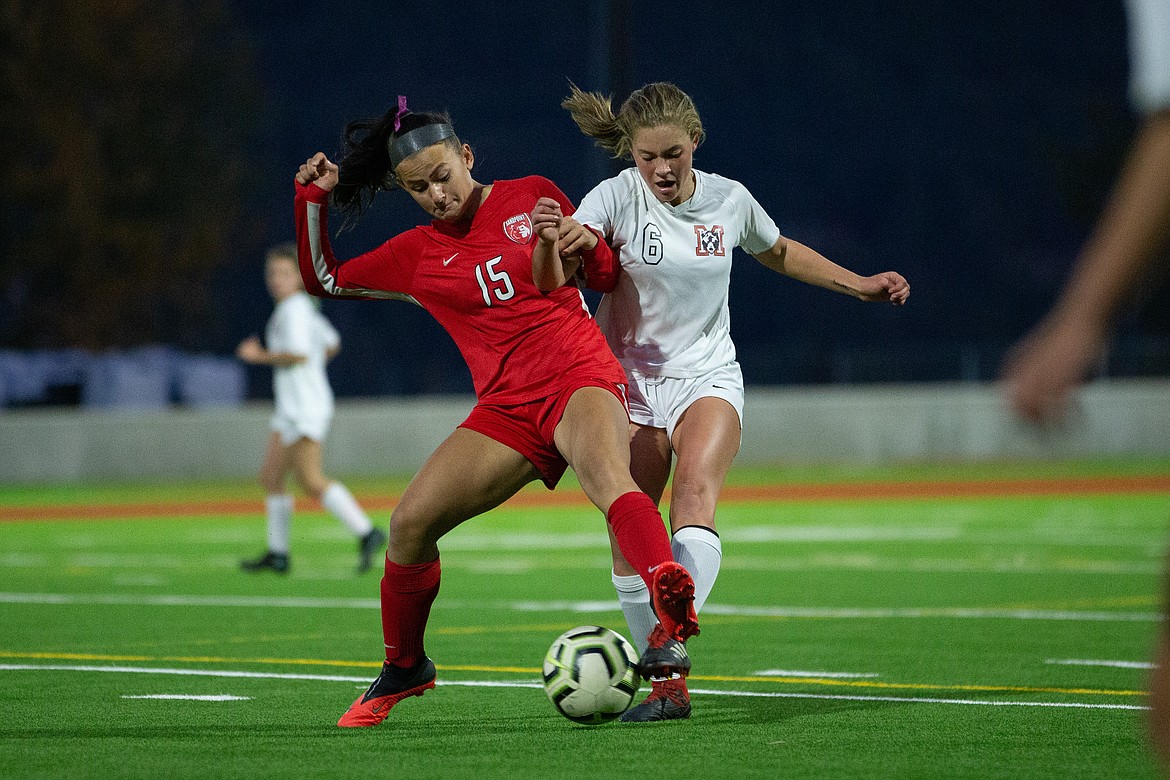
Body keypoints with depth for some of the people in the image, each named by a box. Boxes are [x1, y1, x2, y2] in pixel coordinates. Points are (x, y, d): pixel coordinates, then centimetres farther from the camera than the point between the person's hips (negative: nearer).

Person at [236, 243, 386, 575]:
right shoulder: (305, 308, 18)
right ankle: (277, 554, 13)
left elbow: (299, 353, -24)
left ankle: (366, 533, -20)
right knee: (271, 477, 10)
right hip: (291, 409, 11)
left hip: (305, 407, -11)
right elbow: (332, 344, 28)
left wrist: (261, 356, -13)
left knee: (310, 480, -18)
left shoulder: (294, 309, -11)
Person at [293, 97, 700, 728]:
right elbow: (322, 279, 23)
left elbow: (605, 271, 10)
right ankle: (403, 670, 14)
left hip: (580, 376, -4)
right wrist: (313, 199, 11)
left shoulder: (533, 198, 7)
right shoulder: (416, 255, 14)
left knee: (606, 473, -37)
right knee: (411, 522, -10)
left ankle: (671, 620, -58)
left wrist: (559, 245, -11)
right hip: (507, 408, 4)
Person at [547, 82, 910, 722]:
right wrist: (569, 244, -50)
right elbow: (557, 270, -27)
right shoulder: (617, 196, -9)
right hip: (629, 381, 0)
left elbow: (779, 253, 24)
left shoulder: (729, 200, 1)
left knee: (696, 493, -28)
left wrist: (857, 284, 19)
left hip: (707, 377, 0)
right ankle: (667, 688, 5)